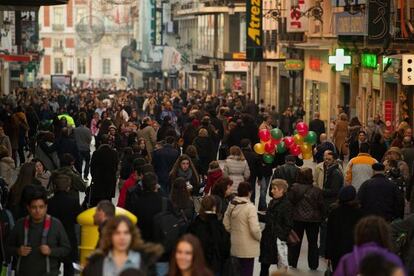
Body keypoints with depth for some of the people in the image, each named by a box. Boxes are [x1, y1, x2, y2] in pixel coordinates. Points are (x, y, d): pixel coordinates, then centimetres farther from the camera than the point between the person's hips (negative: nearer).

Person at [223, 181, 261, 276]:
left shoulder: (231, 205, 1)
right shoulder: (250, 207, -20)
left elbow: (226, 225, 7)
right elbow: (254, 229, -22)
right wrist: (259, 236, -3)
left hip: (235, 246, 7)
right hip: (248, 248, -7)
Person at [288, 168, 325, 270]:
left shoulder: (294, 188, -12)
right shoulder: (317, 191, -11)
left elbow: (289, 201, -8)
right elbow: (321, 206, -5)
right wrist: (322, 217, 8)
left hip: (297, 218, 0)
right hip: (313, 219, 0)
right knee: (313, 243, 11)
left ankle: (292, 262, 20)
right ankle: (313, 265, 13)